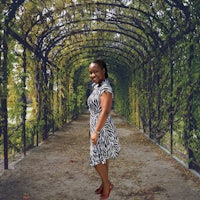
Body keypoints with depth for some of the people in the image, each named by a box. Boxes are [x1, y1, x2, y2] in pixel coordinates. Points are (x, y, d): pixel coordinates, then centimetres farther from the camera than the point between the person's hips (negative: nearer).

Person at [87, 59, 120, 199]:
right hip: (98, 127, 9)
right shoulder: (97, 87, 10)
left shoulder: (105, 88, -19)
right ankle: (105, 184, 29)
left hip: (102, 129, -9)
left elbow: (105, 112, -27)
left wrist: (96, 132, -26)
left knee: (97, 159, -2)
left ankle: (107, 185, 15)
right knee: (102, 158, 17)